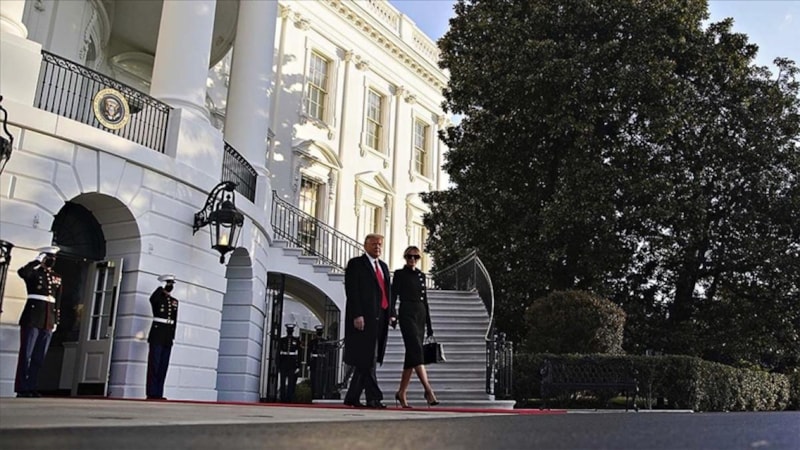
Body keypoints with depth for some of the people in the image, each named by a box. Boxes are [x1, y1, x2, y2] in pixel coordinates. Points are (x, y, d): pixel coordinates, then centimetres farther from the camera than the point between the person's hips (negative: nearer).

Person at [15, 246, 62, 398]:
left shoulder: (57, 278, 16)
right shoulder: (34, 272, 1)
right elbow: (22, 272, -25)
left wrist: (56, 320, 11)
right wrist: (38, 261, -13)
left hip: (48, 320, 5)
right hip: (33, 317, -5)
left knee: (39, 356, 5)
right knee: (26, 354, -4)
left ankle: (31, 387, 9)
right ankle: (21, 388, -2)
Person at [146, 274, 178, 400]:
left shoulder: (174, 301, 16)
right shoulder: (157, 297, 0)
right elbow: (152, 299, -27)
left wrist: (172, 336, 13)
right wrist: (163, 288, -19)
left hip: (168, 338, 6)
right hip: (157, 335, -6)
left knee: (163, 366, 4)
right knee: (154, 364, -6)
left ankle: (159, 394, 6)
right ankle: (152, 393, -5)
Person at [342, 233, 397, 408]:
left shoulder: (383, 266, 22)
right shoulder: (356, 264, 0)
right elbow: (351, 291, -8)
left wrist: (391, 313, 8)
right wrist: (357, 315, -17)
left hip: (380, 318, 7)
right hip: (364, 318, -7)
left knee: (366, 361, 8)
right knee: (367, 360, -7)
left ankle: (352, 398, 14)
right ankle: (373, 398, -6)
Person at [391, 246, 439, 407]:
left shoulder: (421, 275, 17)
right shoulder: (399, 274, 2)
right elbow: (393, 295, -3)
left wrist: (429, 324, 16)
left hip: (420, 315, 6)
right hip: (407, 314, -6)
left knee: (412, 354, 5)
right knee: (416, 350, -16)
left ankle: (402, 392, 12)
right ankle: (428, 390, -21)